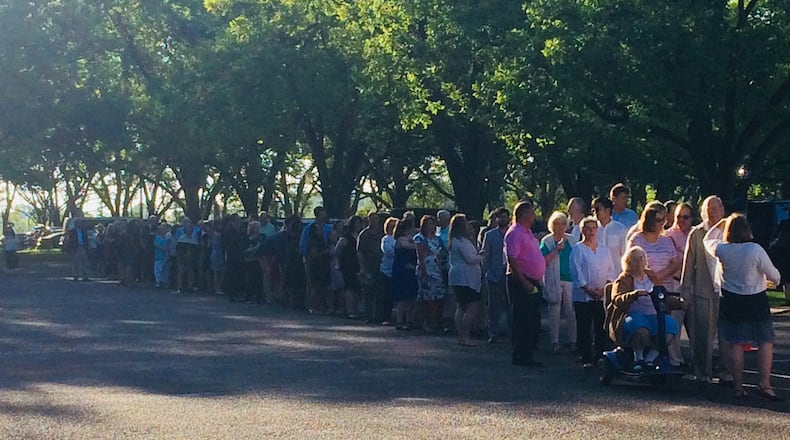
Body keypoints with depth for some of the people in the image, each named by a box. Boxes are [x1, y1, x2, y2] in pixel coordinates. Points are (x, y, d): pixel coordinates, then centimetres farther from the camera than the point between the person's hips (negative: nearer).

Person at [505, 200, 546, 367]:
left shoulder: (527, 233, 19)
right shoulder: (515, 233, -13)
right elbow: (512, 260, -20)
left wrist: (537, 282, 19)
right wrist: (525, 283, -24)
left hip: (533, 283, 10)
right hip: (521, 282, -10)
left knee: (533, 321, 12)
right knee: (523, 320, -7)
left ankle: (528, 355, 18)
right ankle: (520, 356, -3)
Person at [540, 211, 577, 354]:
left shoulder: (572, 240, 11)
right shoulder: (547, 241, 0)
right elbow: (544, 261, -10)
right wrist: (557, 249, -18)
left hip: (570, 279, 3)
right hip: (554, 281, -3)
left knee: (572, 312, 3)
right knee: (554, 313, 1)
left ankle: (572, 341, 8)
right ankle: (554, 342, 5)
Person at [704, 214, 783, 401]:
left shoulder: (721, 250, -8)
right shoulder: (756, 250, -15)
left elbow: (707, 240, 16)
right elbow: (773, 276, -7)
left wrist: (719, 224, 25)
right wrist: (775, 279, 16)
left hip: (730, 301, 3)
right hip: (756, 301, -3)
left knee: (735, 344, 8)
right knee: (766, 342, 4)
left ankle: (738, 386, 11)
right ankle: (764, 384, -3)